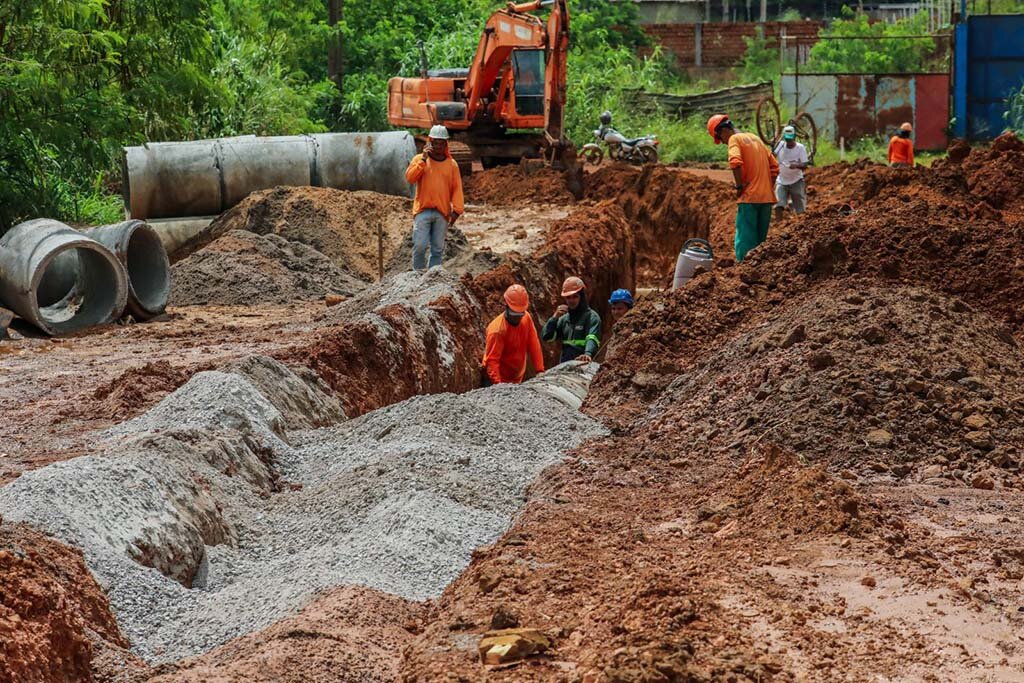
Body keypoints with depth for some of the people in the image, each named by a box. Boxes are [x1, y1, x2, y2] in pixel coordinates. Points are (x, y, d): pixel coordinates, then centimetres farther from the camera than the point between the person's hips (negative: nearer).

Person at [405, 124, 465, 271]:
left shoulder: (452, 164, 10)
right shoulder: (419, 159, 6)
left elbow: (457, 188, 7)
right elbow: (410, 177, -9)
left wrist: (457, 209, -4)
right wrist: (423, 160, -15)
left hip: (442, 213, 2)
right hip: (423, 211, -2)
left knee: (438, 249, 3)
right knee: (420, 246, -10)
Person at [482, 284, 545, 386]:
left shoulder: (526, 318, -6)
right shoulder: (497, 330, -24)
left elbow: (534, 346, -4)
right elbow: (492, 360, -28)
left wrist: (540, 370, -13)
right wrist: (497, 382, -41)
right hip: (500, 380, -6)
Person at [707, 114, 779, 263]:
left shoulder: (734, 139, -3)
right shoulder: (755, 138, 20)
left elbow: (735, 162, -23)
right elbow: (774, 166, 19)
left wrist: (740, 186, -12)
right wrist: (767, 188, 16)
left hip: (749, 198, -7)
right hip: (767, 197, 7)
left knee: (745, 242, -7)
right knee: (761, 241, 12)